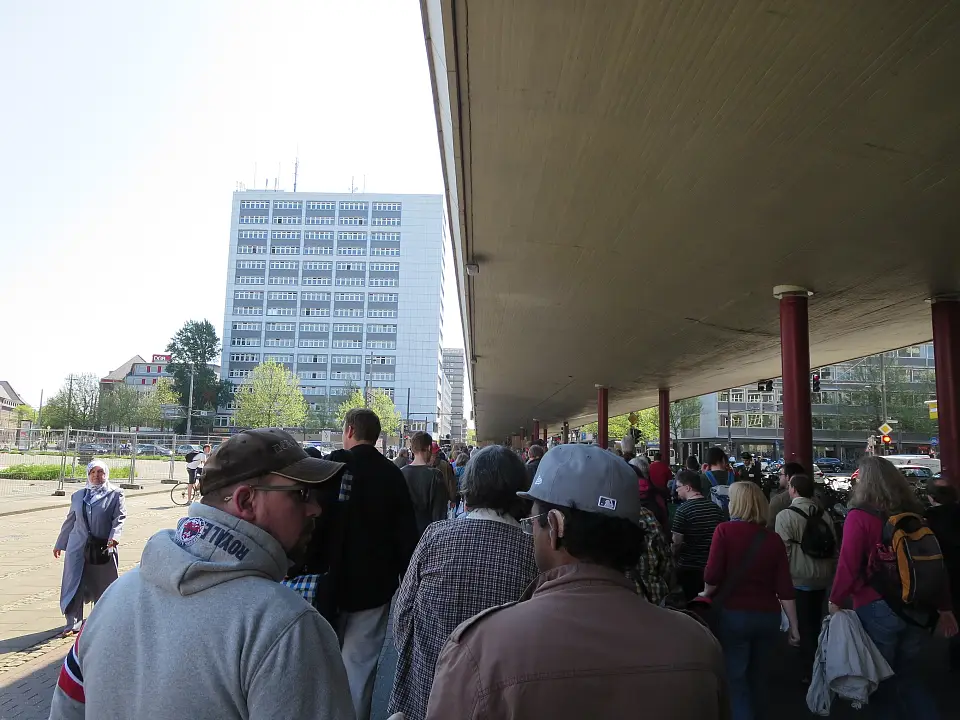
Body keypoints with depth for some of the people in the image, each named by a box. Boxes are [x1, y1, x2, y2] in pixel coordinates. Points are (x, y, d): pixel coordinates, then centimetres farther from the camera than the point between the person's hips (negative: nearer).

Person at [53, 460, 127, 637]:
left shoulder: (115, 494, -1)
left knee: (103, 583, 9)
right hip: (78, 547, 3)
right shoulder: (78, 496, 12)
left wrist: (114, 536, -26)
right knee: (73, 584, 0)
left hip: (104, 547, -3)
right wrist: (60, 544, 20)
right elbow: (70, 521, 18)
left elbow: (119, 518, -10)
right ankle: (73, 624, 9)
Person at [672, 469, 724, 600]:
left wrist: (673, 558, 4)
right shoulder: (716, 507, 1)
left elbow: (677, 542, -15)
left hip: (689, 567, -5)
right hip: (712, 565, 5)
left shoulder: (683, 510, -17)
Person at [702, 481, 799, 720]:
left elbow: (713, 576, -16)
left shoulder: (725, 530, -12)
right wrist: (794, 626, 6)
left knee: (736, 678, 8)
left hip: (735, 613, -4)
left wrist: (705, 596, 3)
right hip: (768, 616, 4)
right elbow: (785, 588, -2)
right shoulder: (773, 538, -1)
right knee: (759, 676, 21)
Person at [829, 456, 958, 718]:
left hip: (876, 607, -5)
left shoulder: (859, 516, -14)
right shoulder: (915, 513, 3)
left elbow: (848, 564, -16)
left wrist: (835, 601, -3)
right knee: (908, 671, 20)